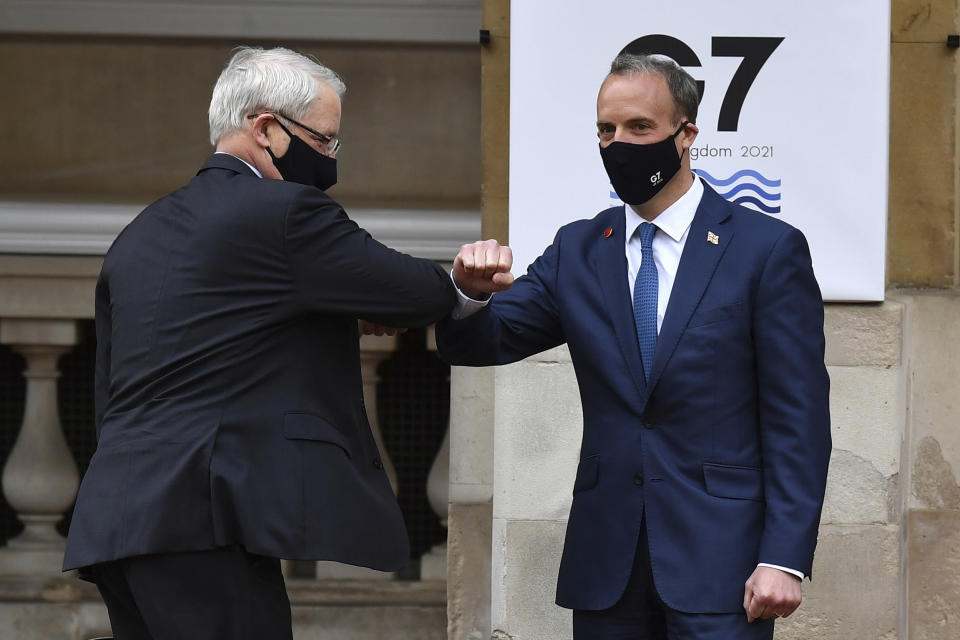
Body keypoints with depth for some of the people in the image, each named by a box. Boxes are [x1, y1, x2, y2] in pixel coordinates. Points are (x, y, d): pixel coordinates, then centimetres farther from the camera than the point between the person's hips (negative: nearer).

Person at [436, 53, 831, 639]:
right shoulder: (578, 250, 11)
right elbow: (481, 343, 5)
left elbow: (799, 419, -5)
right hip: (606, 563, 4)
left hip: (719, 559, -4)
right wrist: (471, 291, -18)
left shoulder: (768, 249, -2)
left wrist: (784, 558, -13)